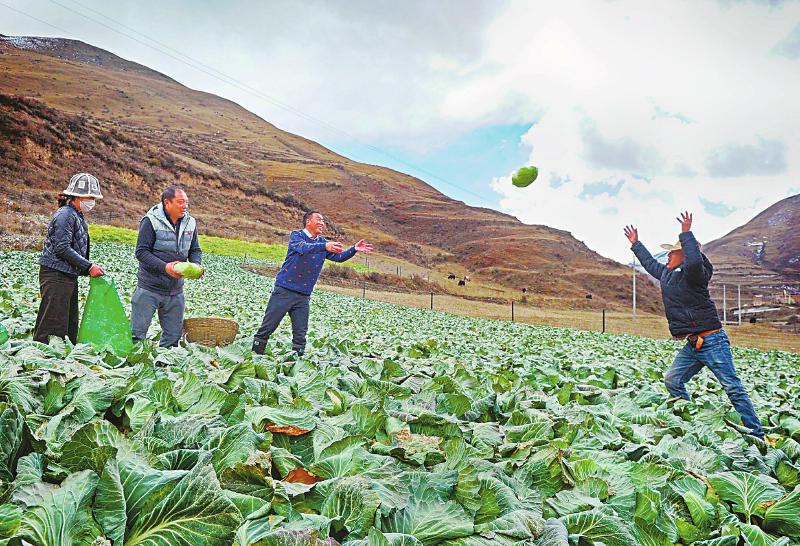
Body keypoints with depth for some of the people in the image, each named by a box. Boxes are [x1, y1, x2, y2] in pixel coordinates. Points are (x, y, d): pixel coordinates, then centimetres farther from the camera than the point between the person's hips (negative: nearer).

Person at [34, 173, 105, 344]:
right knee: (53, 325, -9)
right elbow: (62, 248, -20)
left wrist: (89, 268, 9)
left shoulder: (78, 216, 17)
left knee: (70, 325, 13)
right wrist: (88, 267, -18)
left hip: (69, 276, 10)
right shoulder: (65, 215, -13)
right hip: (56, 276, -10)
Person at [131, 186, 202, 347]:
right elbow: (141, 252, -14)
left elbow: (195, 250, 13)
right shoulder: (151, 221, -11)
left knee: (173, 336, 12)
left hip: (175, 290, 5)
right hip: (149, 288, -5)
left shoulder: (190, 223, 5)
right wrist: (165, 267, -26)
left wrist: (196, 266, -9)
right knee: (137, 333, -1)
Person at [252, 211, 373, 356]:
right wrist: (325, 246, -44)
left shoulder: (323, 242, 13)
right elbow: (303, 248, -28)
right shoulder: (297, 235, -6)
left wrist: (354, 249, -14)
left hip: (304, 295, 5)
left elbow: (339, 256, 4)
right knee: (267, 327, -1)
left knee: (300, 334, 5)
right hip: (284, 290, -5)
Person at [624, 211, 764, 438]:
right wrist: (636, 244, 42)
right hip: (693, 344, 9)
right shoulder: (667, 275, 13)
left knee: (733, 388, -5)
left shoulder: (694, 274, -13)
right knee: (672, 380, 6)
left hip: (712, 341, -9)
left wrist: (686, 234, -28)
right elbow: (650, 263, 32)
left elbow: (694, 261, -38)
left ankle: (756, 434, 2)